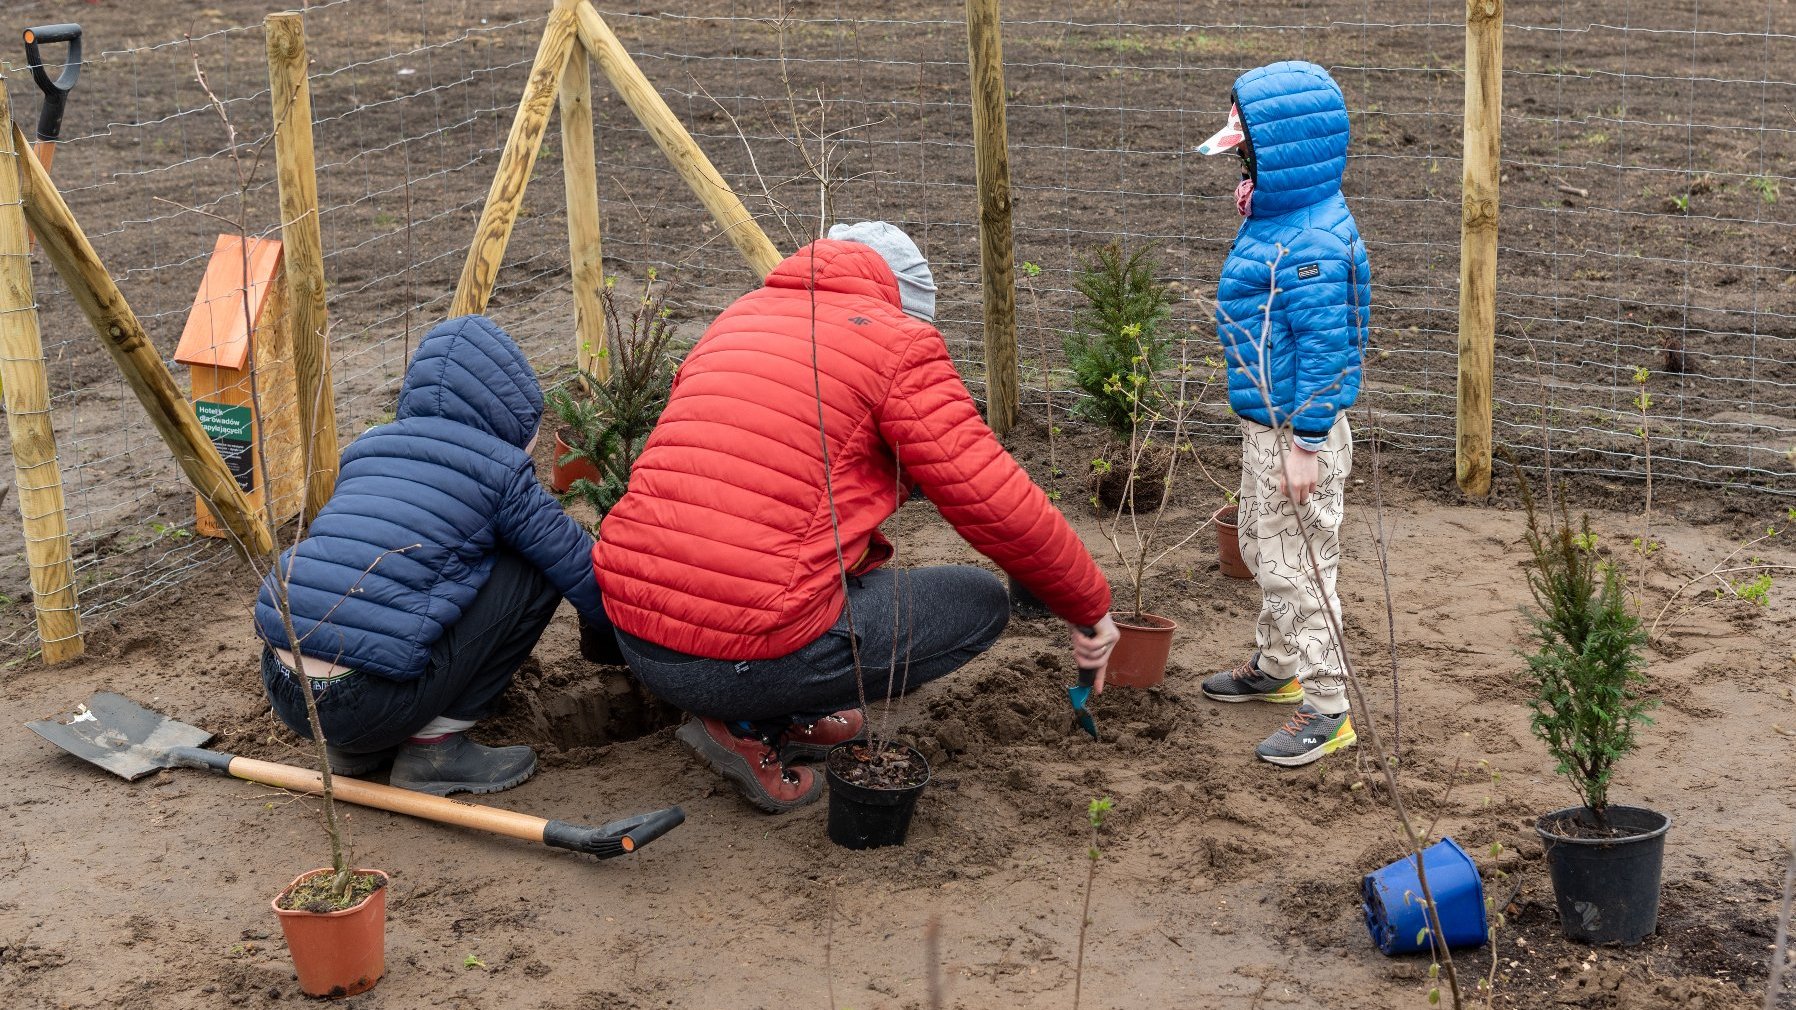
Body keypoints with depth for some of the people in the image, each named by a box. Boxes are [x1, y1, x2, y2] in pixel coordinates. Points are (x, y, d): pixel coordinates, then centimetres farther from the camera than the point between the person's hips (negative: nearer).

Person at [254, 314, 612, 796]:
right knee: (535, 571, 7)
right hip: (366, 703, -7)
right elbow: (584, 572, 10)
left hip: (280, 688, 7)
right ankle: (435, 745, 6)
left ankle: (358, 747, 20)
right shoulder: (499, 470, 2)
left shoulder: (366, 449, 20)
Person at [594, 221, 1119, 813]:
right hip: (745, 661, -8)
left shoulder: (731, 322, 19)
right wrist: (1090, 607, 10)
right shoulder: (897, 343, -1)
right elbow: (997, 504, -5)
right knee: (983, 602, 10)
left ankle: (791, 713, 13)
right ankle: (755, 728, 1)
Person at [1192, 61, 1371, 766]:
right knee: (1261, 550, 24)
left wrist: (1305, 444, -23)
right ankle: (1275, 666, 42)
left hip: (1299, 430, -11)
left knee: (1295, 567, -3)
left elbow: (1323, 346, -25)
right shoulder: (1277, 220, 9)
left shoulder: (1310, 241, -24)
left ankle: (1326, 710, 7)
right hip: (1266, 421, 11)